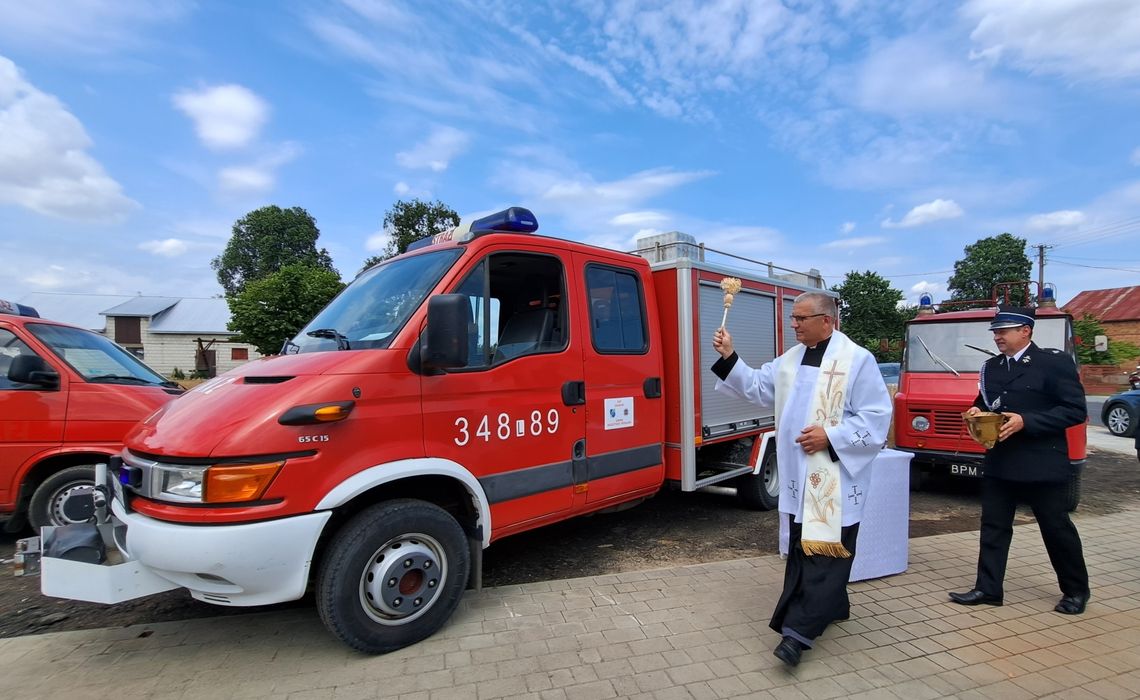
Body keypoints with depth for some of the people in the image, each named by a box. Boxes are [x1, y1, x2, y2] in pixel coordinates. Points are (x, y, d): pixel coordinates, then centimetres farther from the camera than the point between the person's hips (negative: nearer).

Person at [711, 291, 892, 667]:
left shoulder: (857, 360, -9)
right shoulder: (789, 360, 11)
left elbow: (877, 416, -11)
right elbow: (757, 387, 9)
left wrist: (831, 437, -18)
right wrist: (729, 358, -1)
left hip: (835, 477, -7)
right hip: (798, 475, 7)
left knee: (823, 550, -5)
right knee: (801, 546, 15)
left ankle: (798, 631, -3)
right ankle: (833, 606, 35)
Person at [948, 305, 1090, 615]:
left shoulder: (1055, 362, -8)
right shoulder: (991, 367, 10)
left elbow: (1076, 411, -13)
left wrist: (1025, 421, -22)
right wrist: (977, 411, -2)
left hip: (1042, 464, -5)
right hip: (999, 462, 5)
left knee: (1057, 528, 10)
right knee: (993, 526, 8)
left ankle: (1076, 590, 32)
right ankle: (988, 589, 16)